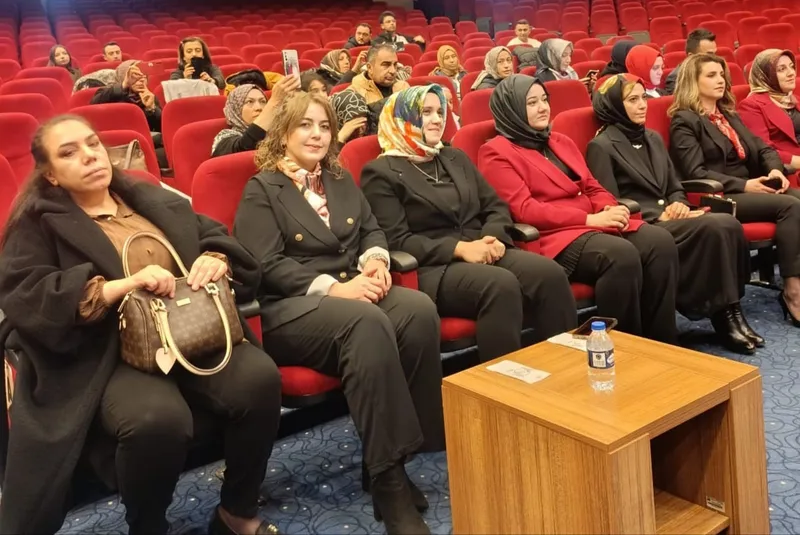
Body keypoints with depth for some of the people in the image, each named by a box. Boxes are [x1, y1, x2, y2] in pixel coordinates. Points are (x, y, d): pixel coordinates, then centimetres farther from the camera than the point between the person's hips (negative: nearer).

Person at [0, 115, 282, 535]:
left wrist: (217, 260, -7)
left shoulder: (156, 199, 20)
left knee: (259, 377, -26)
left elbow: (218, 237, 19)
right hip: (109, 356, -4)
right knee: (157, 419, -36)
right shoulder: (37, 223, 7)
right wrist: (120, 286, -19)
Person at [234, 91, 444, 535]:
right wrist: (333, 287, -20)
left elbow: (372, 230, 18)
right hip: (289, 307, -6)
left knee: (420, 310, -27)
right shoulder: (261, 191, 1)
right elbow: (267, 266, -10)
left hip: (354, 291, 6)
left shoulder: (341, 180, 21)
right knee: (368, 323, -37)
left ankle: (396, 453, -19)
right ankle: (387, 479, -32)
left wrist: (375, 259, -7)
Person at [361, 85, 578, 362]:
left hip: (483, 253, 6)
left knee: (550, 273, -23)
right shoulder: (381, 173, 3)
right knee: (501, 284, -35)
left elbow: (496, 206, 18)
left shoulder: (456, 158, 24)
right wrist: (459, 248, -17)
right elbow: (397, 241, -8)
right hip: (434, 267, -6)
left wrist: (493, 238, -7)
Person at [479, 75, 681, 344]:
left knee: (660, 242, -19)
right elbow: (524, 210, -12)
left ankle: (661, 342, -13)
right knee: (621, 255, -33)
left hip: (597, 225, 7)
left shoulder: (561, 141, 24)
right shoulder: (496, 153, -1)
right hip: (553, 235, -7)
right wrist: (589, 219, -17)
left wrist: (610, 209, -6)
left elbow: (593, 187, 20)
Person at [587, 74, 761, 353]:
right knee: (714, 228, -28)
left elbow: (675, 186, 23)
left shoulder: (653, 139, 21)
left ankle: (730, 310, -19)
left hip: (668, 220, 7)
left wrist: (678, 205, -1)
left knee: (730, 224, -22)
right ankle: (724, 314, -19)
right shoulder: (602, 147, -3)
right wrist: (659, 216, -15)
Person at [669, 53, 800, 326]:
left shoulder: (728, 114, 21)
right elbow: (696, 173, -13)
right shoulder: (684, 120, -3)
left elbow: (762, 148, 18)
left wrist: (776, 170, -5)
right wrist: (744, 185, -18)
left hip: (753, 185, 7)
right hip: (719, 196, -7)